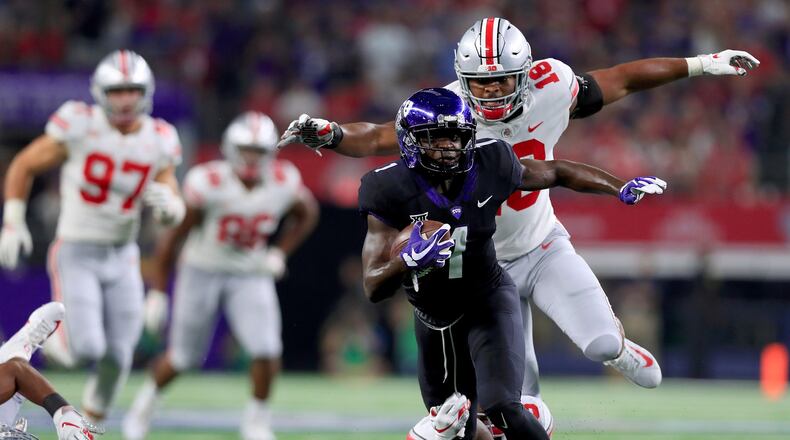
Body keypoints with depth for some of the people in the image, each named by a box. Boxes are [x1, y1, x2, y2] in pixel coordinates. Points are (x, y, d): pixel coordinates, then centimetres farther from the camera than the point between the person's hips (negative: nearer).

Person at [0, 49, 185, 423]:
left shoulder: (159, 141, -1)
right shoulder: (80, 126, -13)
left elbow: (174, 214, 5)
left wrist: (168, 205, -19)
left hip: (121, 258, 4)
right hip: (76, 255, -4)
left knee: (117, 357, 5)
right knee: (85, 348, -17)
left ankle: (91, 421, 29)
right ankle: (54, 334, 18)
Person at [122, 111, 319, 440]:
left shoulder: (283, 182, -15)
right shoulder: (208, 183, -25)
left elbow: (307, 215, 10)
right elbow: (174, 238, -16)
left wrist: (279, 253, -2)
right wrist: (158, 292, -14)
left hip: (250, 276, 2)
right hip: (203, 273, -2)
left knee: (267, 351, -15)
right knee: (183, 357, 8)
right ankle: (148, 398, 39)